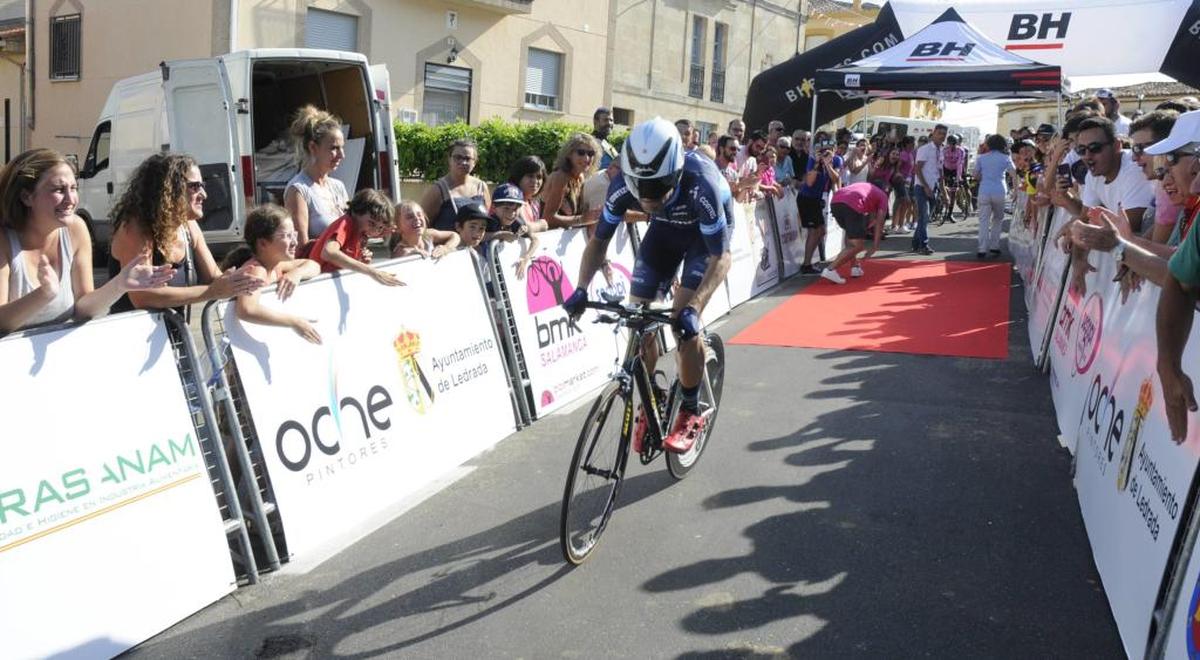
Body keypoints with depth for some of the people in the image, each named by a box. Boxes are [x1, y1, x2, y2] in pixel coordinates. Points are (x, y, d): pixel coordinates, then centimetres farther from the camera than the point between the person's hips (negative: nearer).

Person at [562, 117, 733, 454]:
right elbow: (599, 240, -13)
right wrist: (581, 289, -28)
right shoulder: (623, 186, -29)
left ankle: (691, 413, -1)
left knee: (683, 319, -20)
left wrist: (693, 307, -49)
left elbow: (721, 257, -36)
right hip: (666, 228, 4)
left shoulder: (700, 184, -40)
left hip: (706, 230, -4)